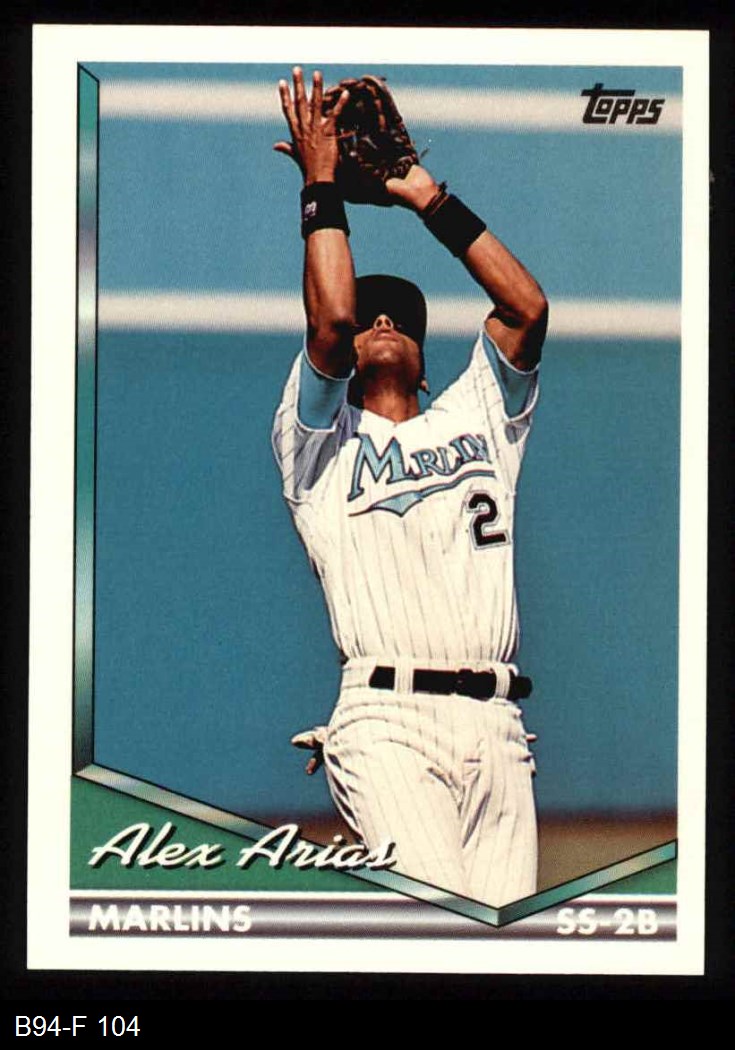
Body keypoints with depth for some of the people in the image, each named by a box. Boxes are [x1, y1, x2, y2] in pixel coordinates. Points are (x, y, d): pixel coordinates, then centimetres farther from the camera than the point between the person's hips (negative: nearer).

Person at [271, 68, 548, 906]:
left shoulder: (476, 419, 26)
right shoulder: (317, 440, 15)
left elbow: (526, 307, 12)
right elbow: (330, 321, -4)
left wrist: (428, 196, 15)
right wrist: (320, 186, 7)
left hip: (494, 726, 4)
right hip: (387, 719, -4)